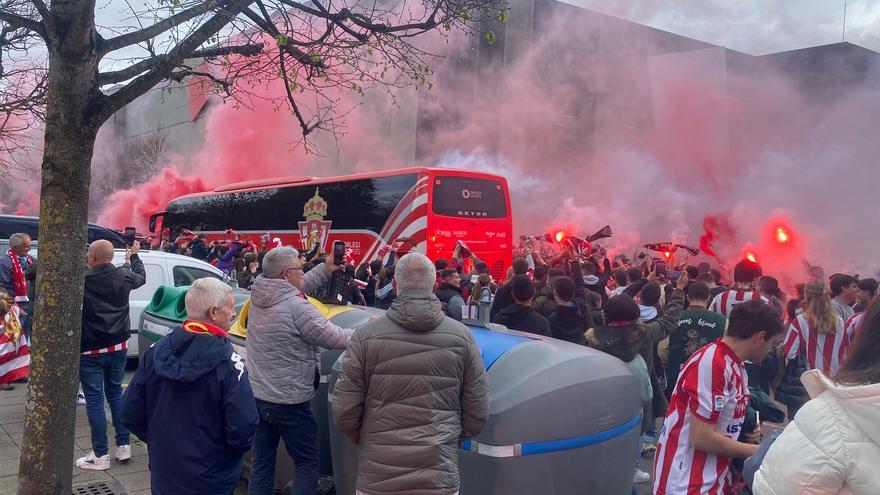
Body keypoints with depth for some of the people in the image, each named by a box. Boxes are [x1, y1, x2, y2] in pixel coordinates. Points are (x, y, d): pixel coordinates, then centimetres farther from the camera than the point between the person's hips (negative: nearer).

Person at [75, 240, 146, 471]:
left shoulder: (82, 280, -18)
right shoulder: (124, 276, -3)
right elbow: (141, 277, 20)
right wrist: (134, 256, 36)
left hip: (90, 350, -5)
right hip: (118, 347, 5)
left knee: (94, 399, 2)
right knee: (116, 393, 17)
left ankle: (100, 455, 5)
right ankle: (123, 445, 20)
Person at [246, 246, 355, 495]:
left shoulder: (259, 297, 0)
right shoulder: (296, 307, -22)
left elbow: (296, 288, 18)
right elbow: (334, 338, -16)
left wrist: (325, 269, 18)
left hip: (257, 397, 7)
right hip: (289, 402, -7)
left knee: (261, 464, 15)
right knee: (307, 465, 7)